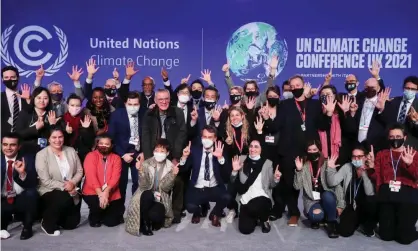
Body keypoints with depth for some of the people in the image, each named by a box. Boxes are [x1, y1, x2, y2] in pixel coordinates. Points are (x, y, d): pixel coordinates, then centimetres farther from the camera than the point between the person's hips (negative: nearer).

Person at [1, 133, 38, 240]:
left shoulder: (27, 159, -5)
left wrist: (23, 173, -33)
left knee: (32, 193, -34)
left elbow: (33, 185, -14)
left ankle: (27, 227, -8)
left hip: (21, 200, -1)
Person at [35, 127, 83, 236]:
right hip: (50, 191, -4)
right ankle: (47, 223, -9)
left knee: (71, 224, 0)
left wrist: (72, 183, -16)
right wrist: (64, 187, -19)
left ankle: (58, 215, 34)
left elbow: (79, 171, 3)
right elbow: (45, 181, -14)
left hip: (71, 192, 4)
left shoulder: (71, 151, 3)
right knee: (64, 199, -37)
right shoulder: (41, 154, -10)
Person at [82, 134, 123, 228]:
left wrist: (106, 192, -27)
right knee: (98, 204, -33)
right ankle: (94, 218, 5)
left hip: (111, 193, 2)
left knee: (112, 221, -7)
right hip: (93, 192, -2)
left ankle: (102, 215, 30)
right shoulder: (91, 156, -6)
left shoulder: (116, 158, 1)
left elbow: (115, 177, -11)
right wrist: (100, 194, -28)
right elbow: (91, 176, -17)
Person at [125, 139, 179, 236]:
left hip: (161, 199, 0)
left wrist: (173, 175, -28)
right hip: (146, 196, 0)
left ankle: (152, 222, 9)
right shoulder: (146, 163, -8)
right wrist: (141, 171, -30)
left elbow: (165, 188, -13)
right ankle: (145, 224, -11)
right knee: (147, 195, -35)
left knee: (154, 215, -30)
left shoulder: (170, 167, -5)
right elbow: (144, 186, -15)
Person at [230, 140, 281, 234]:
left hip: (261, 197, -1)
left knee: (255, 207, -36)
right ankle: (254, 218, 24)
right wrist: (235, 171, -9)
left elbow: (271, 185, 6)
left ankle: (264, 219, 2)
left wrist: (276, 179, -14)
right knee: (245, 229, -13)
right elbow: (234, 182, 10)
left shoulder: (267, 163, 5)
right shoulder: (242, 159, 7)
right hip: (246, 199, 2)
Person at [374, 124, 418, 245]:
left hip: (407, 195, -2)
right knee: (385, 235, 2)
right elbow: (377, 176, 8)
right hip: (387, 195, 2)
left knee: (404, 237, -4)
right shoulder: (381, 154, 17)